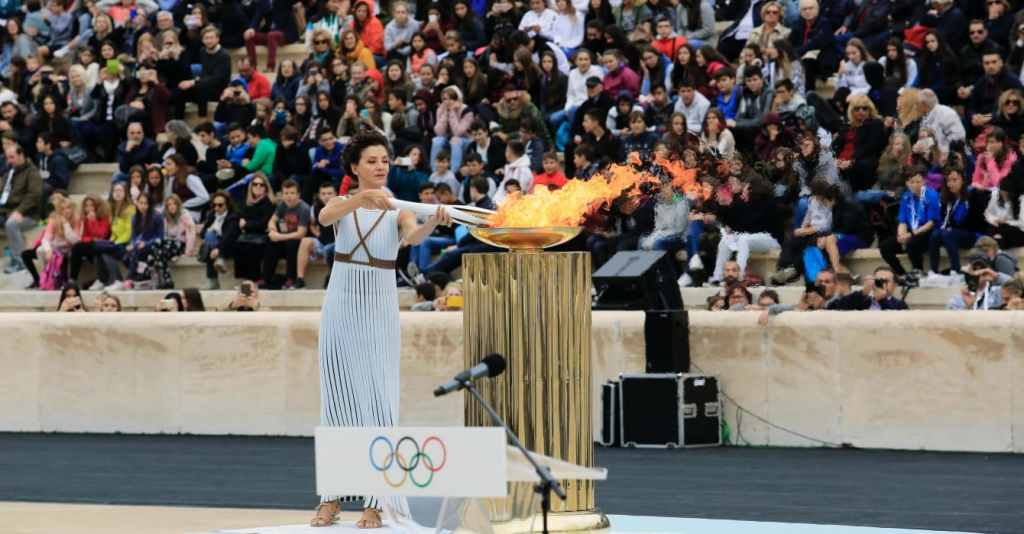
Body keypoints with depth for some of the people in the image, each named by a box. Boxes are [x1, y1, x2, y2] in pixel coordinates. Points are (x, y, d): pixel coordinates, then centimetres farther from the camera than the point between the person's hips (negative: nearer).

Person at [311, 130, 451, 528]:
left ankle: (375, 501, -4)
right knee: (338, 397, 5)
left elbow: (413, 237, -21)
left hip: (380, 311, -1)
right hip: (341, 307, 1)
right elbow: (324, 217, -20)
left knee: (378, 401, -5)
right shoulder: (343, 204, 4)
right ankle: (331, 498, 12)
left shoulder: (398, 211, 1)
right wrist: (363, 198, -37)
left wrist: (434, 223, -44)